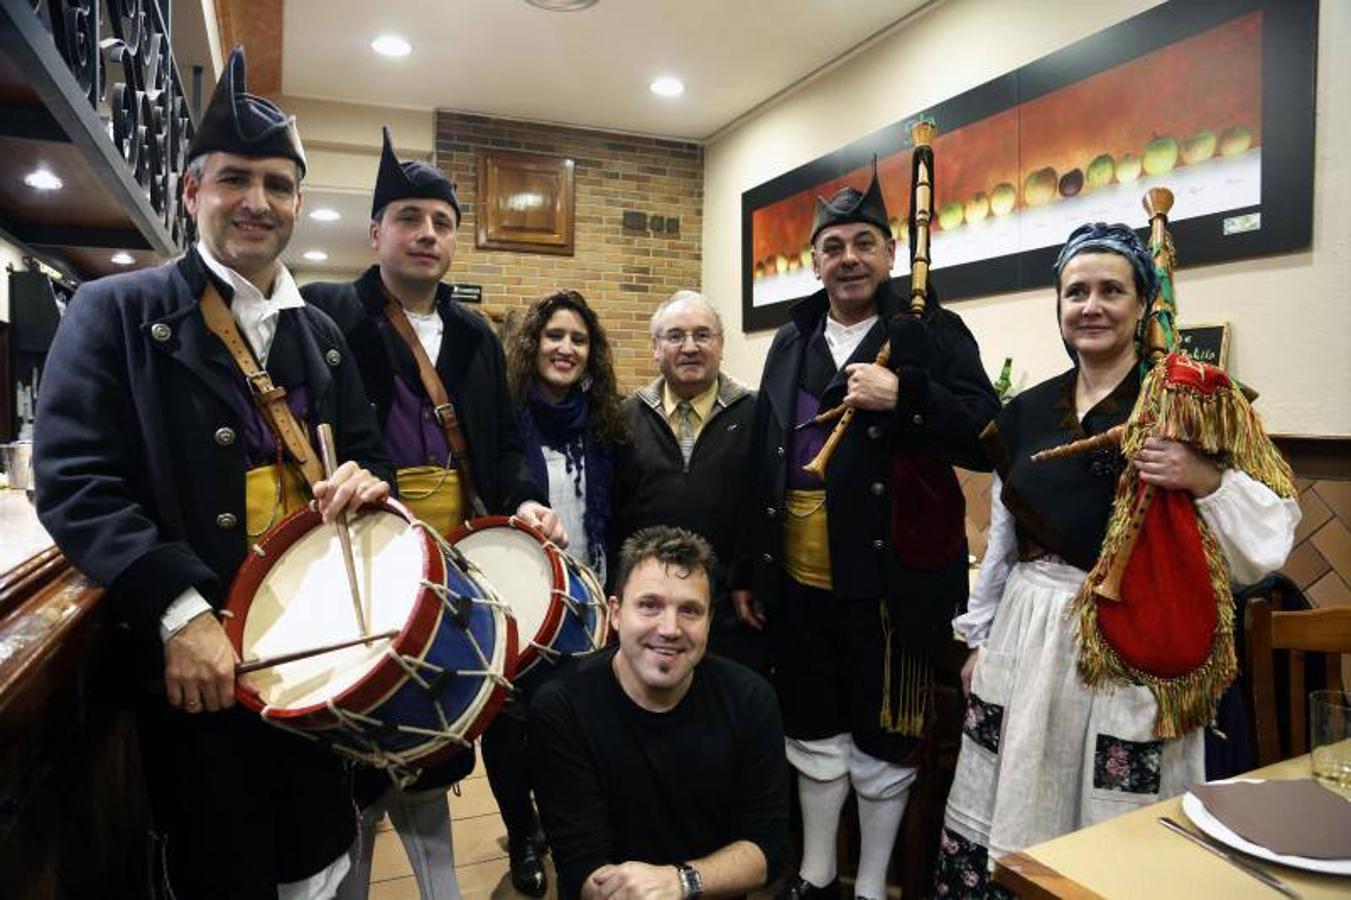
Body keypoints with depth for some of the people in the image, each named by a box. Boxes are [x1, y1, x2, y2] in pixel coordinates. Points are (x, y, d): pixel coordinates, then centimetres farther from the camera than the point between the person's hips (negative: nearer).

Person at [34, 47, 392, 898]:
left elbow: (365, 450, 15)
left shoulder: (321, 332, 11)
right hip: (199, 648, -4)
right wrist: (179, 612, -22)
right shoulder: (117, 310, -5)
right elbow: (75, 481, -13)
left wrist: (364, 480, -10)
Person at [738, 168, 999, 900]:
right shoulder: (790, 344, 10)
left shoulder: (932, 332, -3)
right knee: (812, 733, 18)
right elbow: (762, 464, 11)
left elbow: (985, 440, -12)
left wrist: (905, 397, -27)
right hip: (798, 582, 4)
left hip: (889, 583, -4)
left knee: (883, 739, 12)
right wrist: (748, 572, 11)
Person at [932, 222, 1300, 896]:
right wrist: (980, 638, 16)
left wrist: (1206, 480, -24)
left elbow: (1270, 534, -6)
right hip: (1026, 635, 4)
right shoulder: (1027, 411, 9)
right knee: (1011, 815, 12)